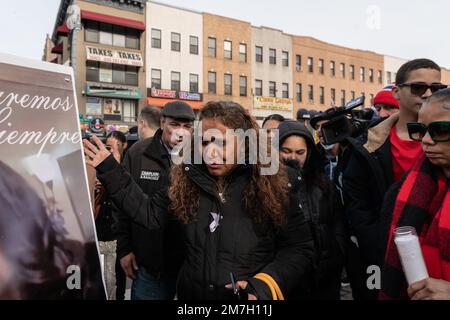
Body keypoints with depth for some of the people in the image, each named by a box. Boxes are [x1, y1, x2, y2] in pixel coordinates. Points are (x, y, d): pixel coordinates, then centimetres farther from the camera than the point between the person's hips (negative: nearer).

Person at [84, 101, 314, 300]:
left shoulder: (270, 187, -14)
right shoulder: (186, 180, -6)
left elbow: (299, 249, -9)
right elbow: (150, 213, 0)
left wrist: (263, 286, -23)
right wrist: (110, 170, -3)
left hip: (248, 294, -3)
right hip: (191, 292, 3)